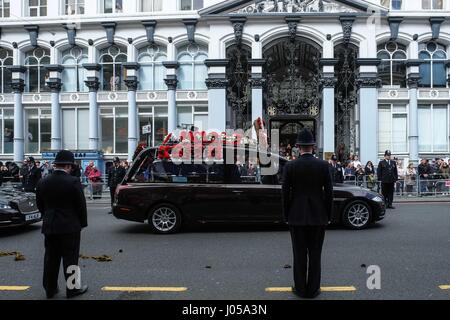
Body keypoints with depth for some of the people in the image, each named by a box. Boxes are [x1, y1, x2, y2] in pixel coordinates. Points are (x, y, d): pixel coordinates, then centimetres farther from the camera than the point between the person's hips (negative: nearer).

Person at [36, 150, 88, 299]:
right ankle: (72, 289, 13)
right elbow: (81, 205, -10)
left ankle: (50, 288, 23)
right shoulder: (73, 182, -16)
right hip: (70, 226, -5)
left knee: (51, 259, 14)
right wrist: (82, 223, 3)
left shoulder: (42, 182, 0)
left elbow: (40, 205, 8)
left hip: (49, 226, 5)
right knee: (70, 259, 5)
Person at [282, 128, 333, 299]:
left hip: (296, 216, 0)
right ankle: (313, 289, 17)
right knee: (315, 254, 10)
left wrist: (286, 216, 6)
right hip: (318, 216, 1)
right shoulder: (323, 165, -5)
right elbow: (329, 192, -2)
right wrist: (328, 216, 7)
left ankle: (300, 288, 17)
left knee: (299, 254, 9)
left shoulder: (289, 166, -6)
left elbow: (285, 193, -4)